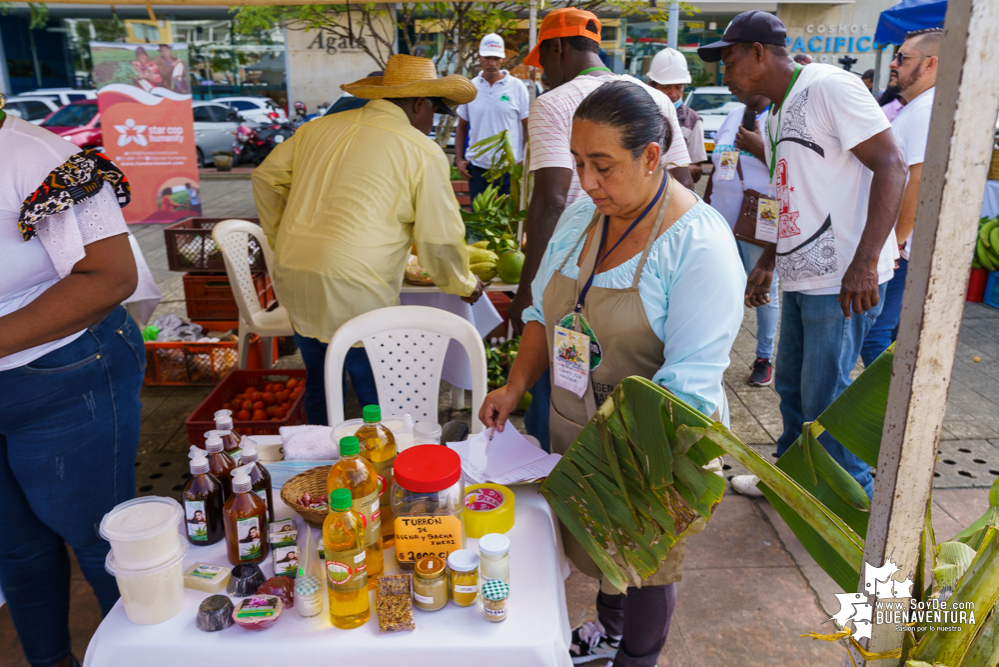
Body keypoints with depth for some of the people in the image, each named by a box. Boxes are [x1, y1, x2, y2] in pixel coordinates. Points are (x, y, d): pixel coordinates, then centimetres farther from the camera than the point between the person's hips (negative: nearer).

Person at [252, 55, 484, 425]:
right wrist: (464, 285, 15)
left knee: (320, 385, 22)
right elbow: (439, 238, -2)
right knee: (380, 398, 9)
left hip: (292, 277, 7)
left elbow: (266, 177, 18)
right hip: (354, 289, -6)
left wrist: (280, 238, 29)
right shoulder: (423, 152, -3)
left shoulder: (319, 127, 12)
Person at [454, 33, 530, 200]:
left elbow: (527, 128, 2)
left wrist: (526, 161, -7)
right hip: (477, 167, 2)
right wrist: (459, 158, 2)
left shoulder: (517, 86, 0)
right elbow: (461, 128, 13)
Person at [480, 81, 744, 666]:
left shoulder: (699, 245, -23)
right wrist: (515, 388, -3)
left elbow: (688, 383, -26)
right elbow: (545, 310, 9)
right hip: (574, 423, 6)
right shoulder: (583, 213, -1)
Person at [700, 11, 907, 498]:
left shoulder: (829, 87, -12)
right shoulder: (775, 116, 16)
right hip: (801, 277, 9)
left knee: (824, 400, -2)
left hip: (846, 282, -9)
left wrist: (864, 261, -25)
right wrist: (767, 263, 20)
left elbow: (890, 166, -18)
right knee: (791, 387, 18)